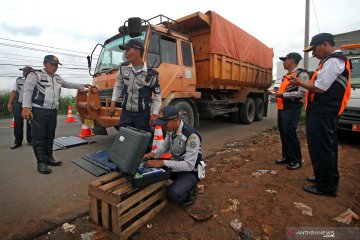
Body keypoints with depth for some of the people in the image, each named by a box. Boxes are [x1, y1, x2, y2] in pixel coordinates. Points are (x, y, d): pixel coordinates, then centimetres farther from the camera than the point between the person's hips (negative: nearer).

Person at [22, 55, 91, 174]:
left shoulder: (57, 78, 18)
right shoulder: (35, 75, -2)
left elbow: (69, 84, 35)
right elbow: (27, 91, -11)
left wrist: (82, 86, 39)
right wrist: (26, 107, -21)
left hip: (52, 111, 7)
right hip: (38, 111, -6)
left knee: (50, 136, 12)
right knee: (38, 137, -3)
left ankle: (48, 158, 24)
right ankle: (41, 163, 4)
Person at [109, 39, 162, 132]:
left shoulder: (151, 74, -11)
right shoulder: (123, 67, 1)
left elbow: (157, 95, -2)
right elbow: (118, 86, 15)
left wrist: (155, 113, -7)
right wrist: (113, 103, 11)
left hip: (143, 114, -3)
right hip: (126, 112, 3)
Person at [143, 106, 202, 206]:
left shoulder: (192, 136, -31)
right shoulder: (171, 130, -6)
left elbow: (189, 165, -31)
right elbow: (165, 146, 8)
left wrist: (163, 163, -34)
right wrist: (153, 153, -13)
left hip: (190, 172, -7)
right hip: (177, 165, 8)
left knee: (172, 194, -29)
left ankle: (190, 192, 5)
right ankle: (180, 183, 12)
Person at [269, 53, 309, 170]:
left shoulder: (301, 74, -7)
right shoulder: (286, 75, 19)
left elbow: (302, 93, -17)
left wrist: (283, 95, -20)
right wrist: (276, 93, 9)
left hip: (292, 108, -8)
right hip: (282, 107, 9)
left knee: (290, 133, -8)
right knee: (283, 133, 11)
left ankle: (296, 160, 7)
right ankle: (286, 156, 23)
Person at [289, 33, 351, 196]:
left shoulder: (332, 61, -14)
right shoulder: (339, 60, 19)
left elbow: (319, 88, -19)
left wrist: (299, 83, -6)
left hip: (321, 114, -11)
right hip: (328, 112, 11)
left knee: (320, 148, -3)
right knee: (328, 147, 19)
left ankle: (326, 187, 8)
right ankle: (330, 179, 34)